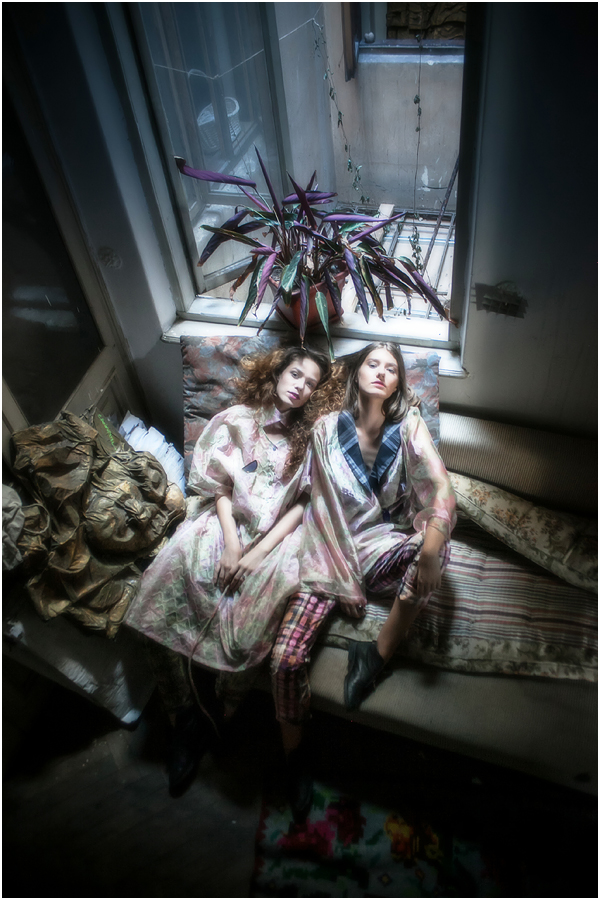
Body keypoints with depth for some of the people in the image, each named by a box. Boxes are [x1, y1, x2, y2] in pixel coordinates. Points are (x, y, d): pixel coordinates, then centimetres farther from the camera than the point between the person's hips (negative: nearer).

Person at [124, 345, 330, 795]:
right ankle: (184, 715, -2)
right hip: (223, 522, 1)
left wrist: (258, 552, -12)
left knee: (245, 630, -29)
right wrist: (231, 543, -9)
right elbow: (218, 485, 6)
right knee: (160, 602, -23)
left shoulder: (310, 437, 13)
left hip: (274, 536, -1)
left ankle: (230, 706, 3)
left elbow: (302, 504, 2)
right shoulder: (236, 420, 13)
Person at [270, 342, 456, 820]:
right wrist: (342, 575, -10)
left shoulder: (408, 427, -2)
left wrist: (431, 547, -38)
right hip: (332, 548, 0)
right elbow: (325, 504, -2)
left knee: (434, 543, -36)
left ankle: (377, 653, -16)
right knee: (287, 658, -17)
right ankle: (294, 754, 12)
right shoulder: (328, 428, -1)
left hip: (384, 547, 0)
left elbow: (440, 485, -18)